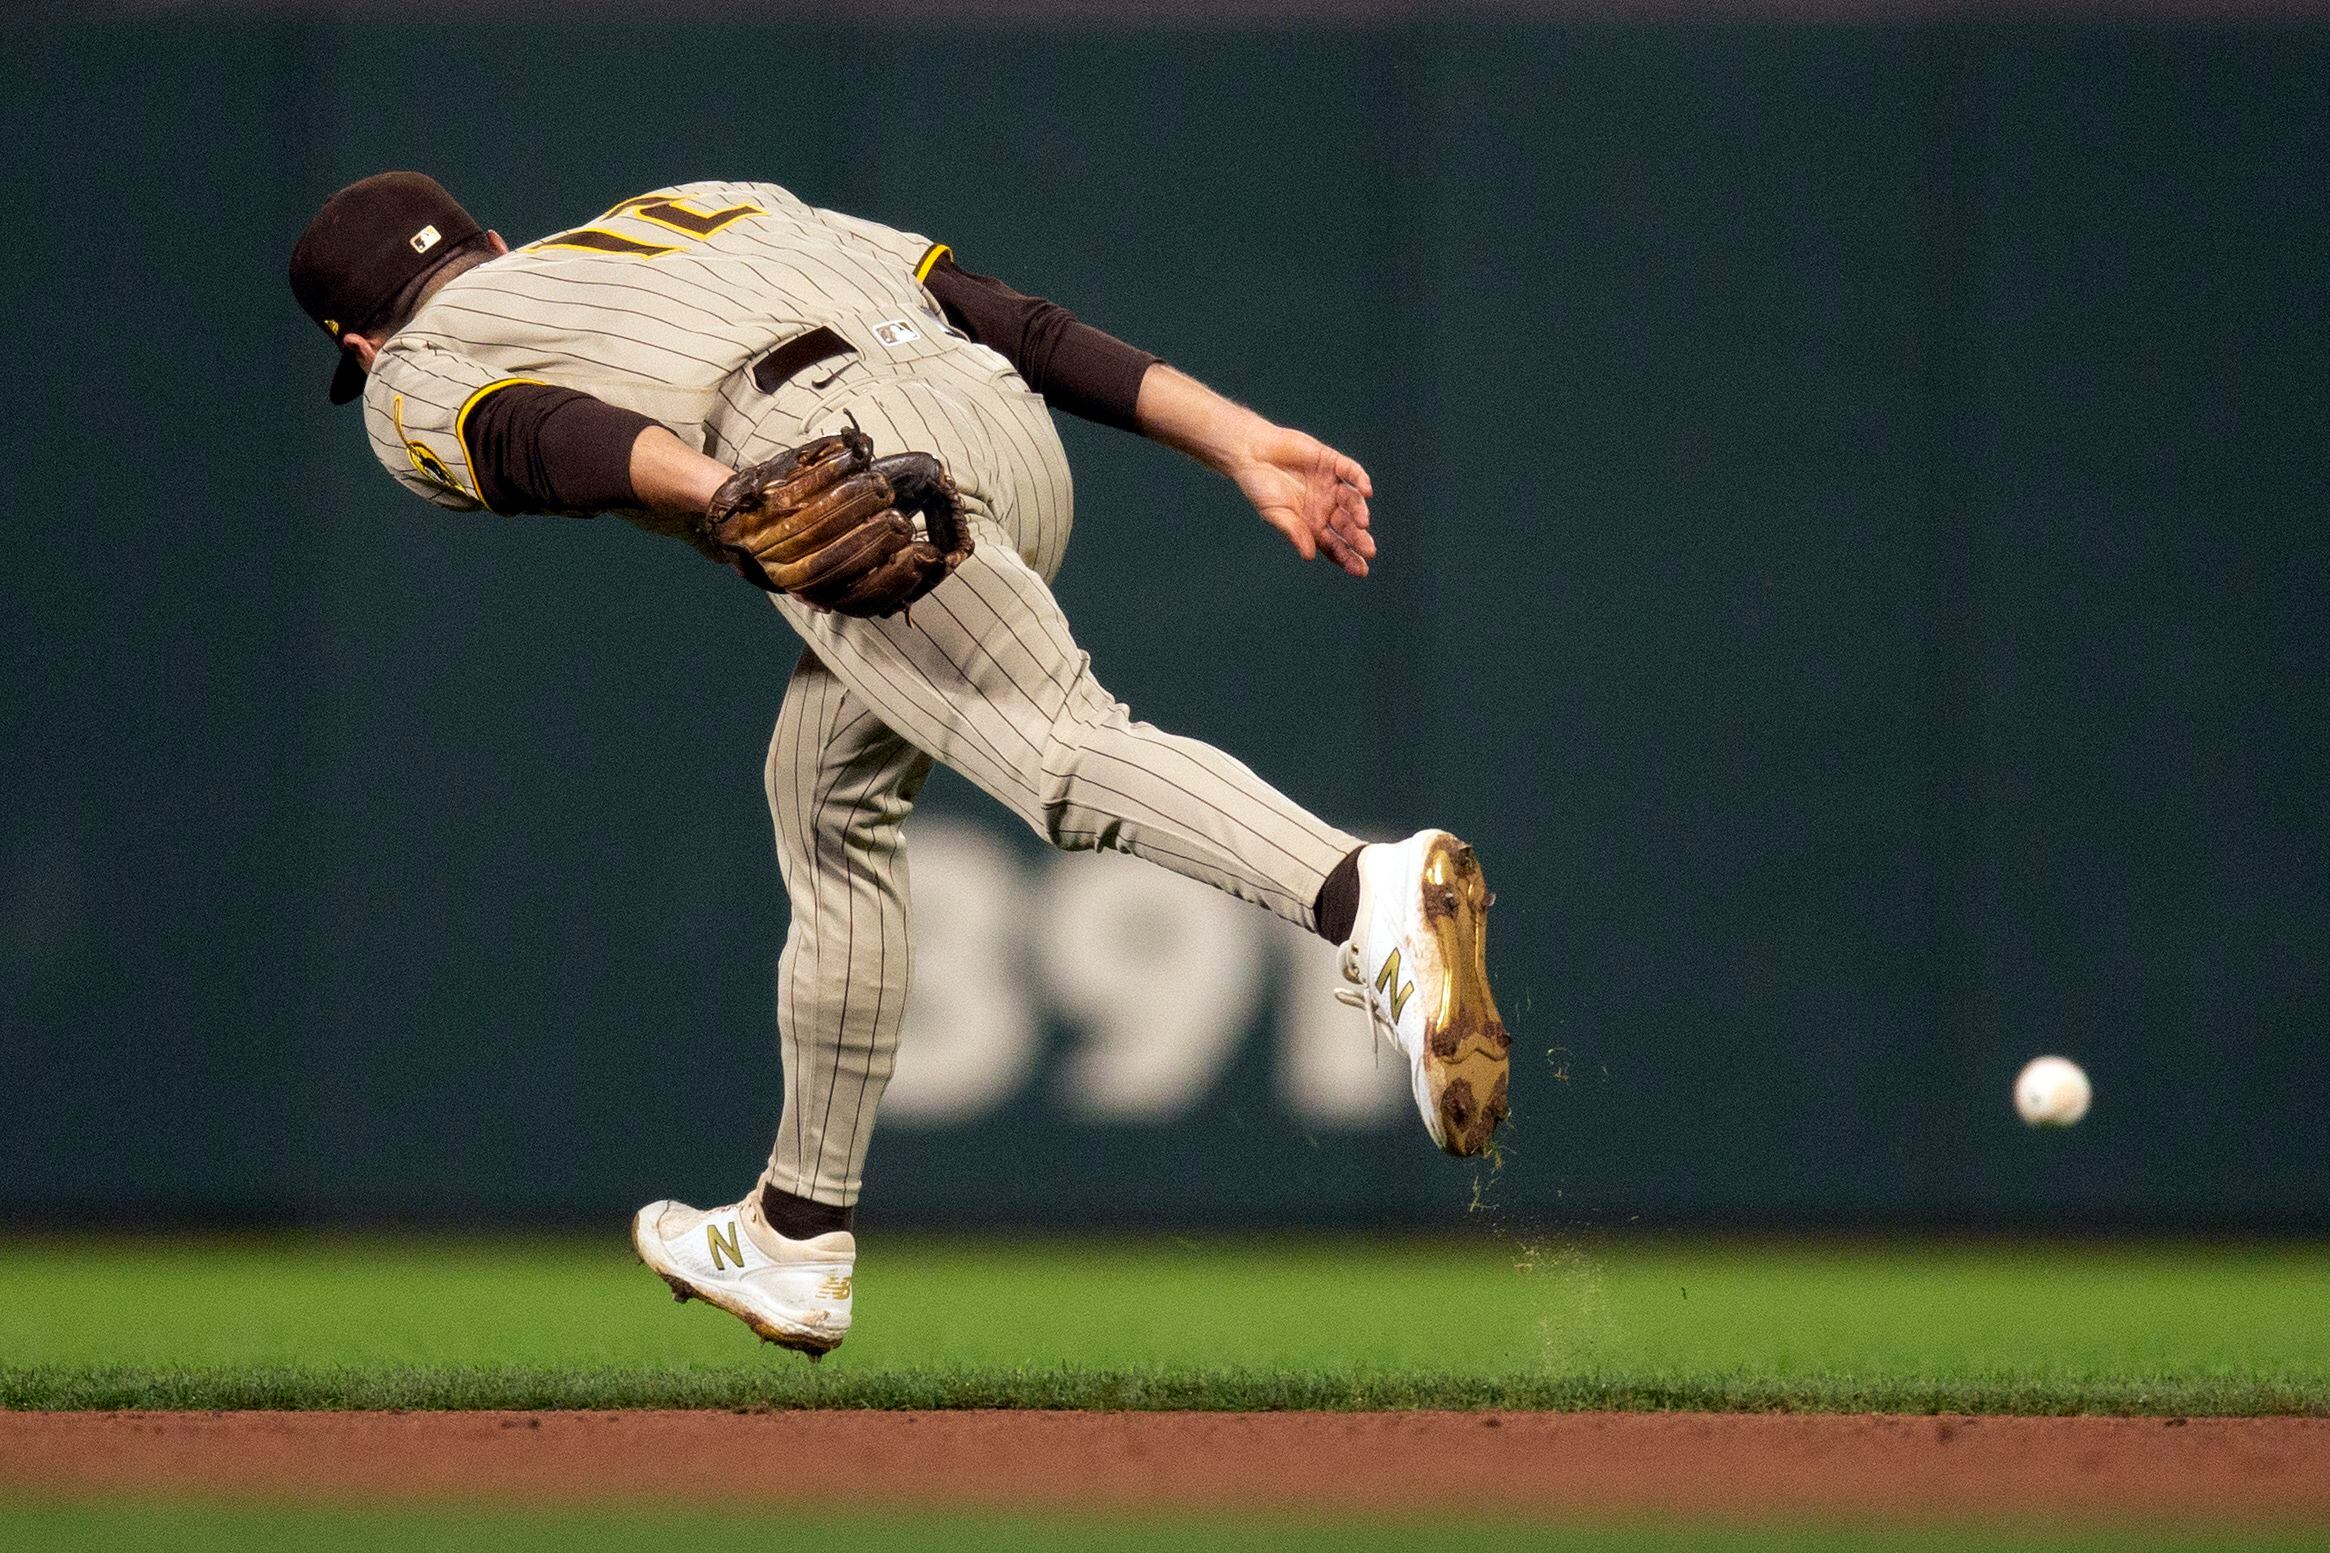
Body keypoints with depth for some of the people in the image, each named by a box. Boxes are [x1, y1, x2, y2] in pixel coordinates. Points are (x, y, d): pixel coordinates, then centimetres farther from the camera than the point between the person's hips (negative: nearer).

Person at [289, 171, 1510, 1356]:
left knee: (1065, 759, -24)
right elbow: (1014, 322, 25)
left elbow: (547, 432, -4)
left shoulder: (411, 386, 23)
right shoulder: (700, 209, 39)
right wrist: (1239, 439, 16)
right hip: (1016, 429, 7)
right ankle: (798, 1240, 32)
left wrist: (727, 493, -23)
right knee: (834, 805, 25)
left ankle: (1369, 900, -51)